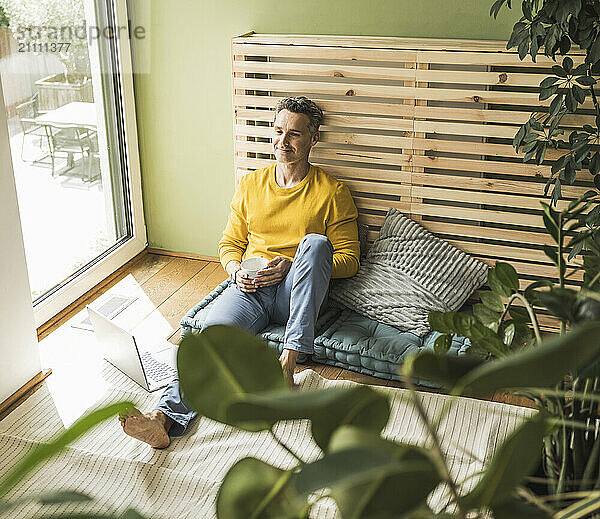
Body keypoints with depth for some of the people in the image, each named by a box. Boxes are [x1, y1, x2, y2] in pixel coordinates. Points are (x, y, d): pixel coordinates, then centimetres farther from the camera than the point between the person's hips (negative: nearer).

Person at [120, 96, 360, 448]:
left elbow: (349, 260, 3)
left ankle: (288, 360, -38)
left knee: (315, 242, -33)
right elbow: (229, 244, 21)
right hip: (249, 289, 2)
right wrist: (236, 270, -4)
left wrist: (289, 266, -12)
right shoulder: (251, 185, 17)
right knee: (214, 331, -30)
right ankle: (167, 416, -47)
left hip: (297, 293, -2)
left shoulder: (333, 192, 6)